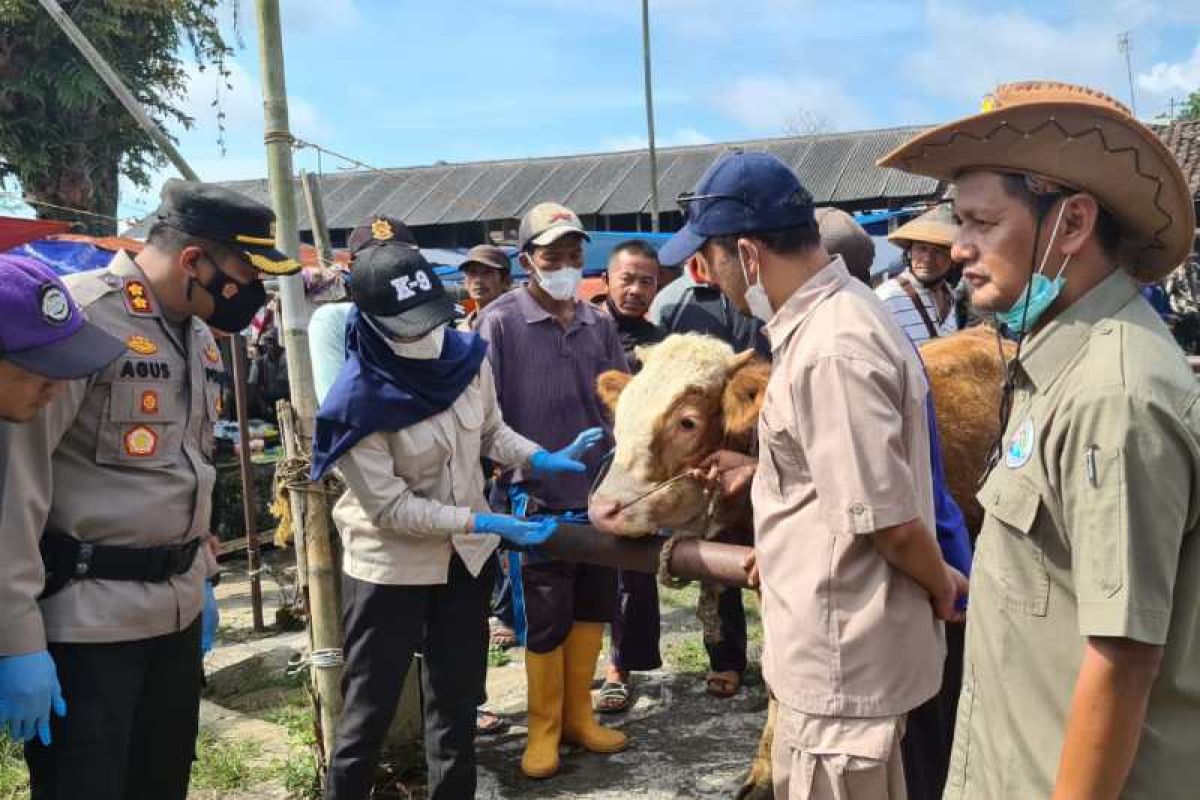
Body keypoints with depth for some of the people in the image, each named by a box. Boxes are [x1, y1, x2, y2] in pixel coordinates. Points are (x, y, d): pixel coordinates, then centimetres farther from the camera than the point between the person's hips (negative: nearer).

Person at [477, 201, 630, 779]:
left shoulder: (598, 324, 5)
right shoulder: (500, 323, -9)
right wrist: (507, 483, -14)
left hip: (599, 493, 5)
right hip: (541, 498, -5)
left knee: (593, 608, 15)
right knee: (546, 620, 6)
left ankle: (578, 715, 33)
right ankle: (544, 727, 25)